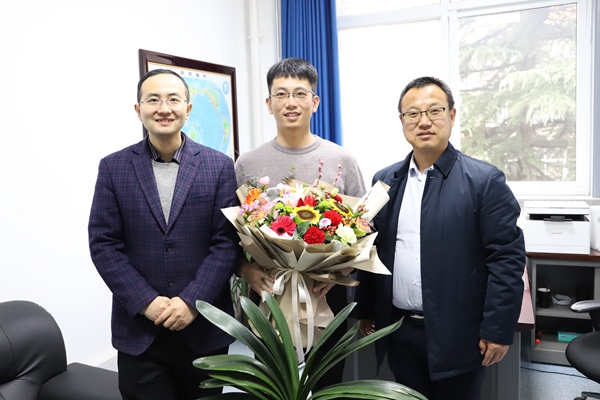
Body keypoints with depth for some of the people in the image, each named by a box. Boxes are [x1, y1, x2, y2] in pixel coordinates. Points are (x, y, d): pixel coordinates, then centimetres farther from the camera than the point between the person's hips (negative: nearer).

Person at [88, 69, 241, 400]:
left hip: (204, 327, 0)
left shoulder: (219, 166, -1)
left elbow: (228, 242, -5)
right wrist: (147, 302, -11)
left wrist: (192, 301, -13)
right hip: (139, 330, 0)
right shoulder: (113, 167, 2)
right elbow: (103, 244, -2)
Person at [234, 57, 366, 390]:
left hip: (327, 297, 0)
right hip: (267, 296, 1)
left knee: (326, 386, 14)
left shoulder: (342, 160, 0)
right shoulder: (247, 164, 2)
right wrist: (245, 269, -13)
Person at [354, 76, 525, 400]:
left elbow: (507, 258, -10)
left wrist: (498, 331, -12)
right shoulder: (384, 180, 5)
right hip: (399, 333, 4)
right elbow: (371, 251, 10)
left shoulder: (484, 181, -8)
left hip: (457, 337, -3)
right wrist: (366, 311, 10)